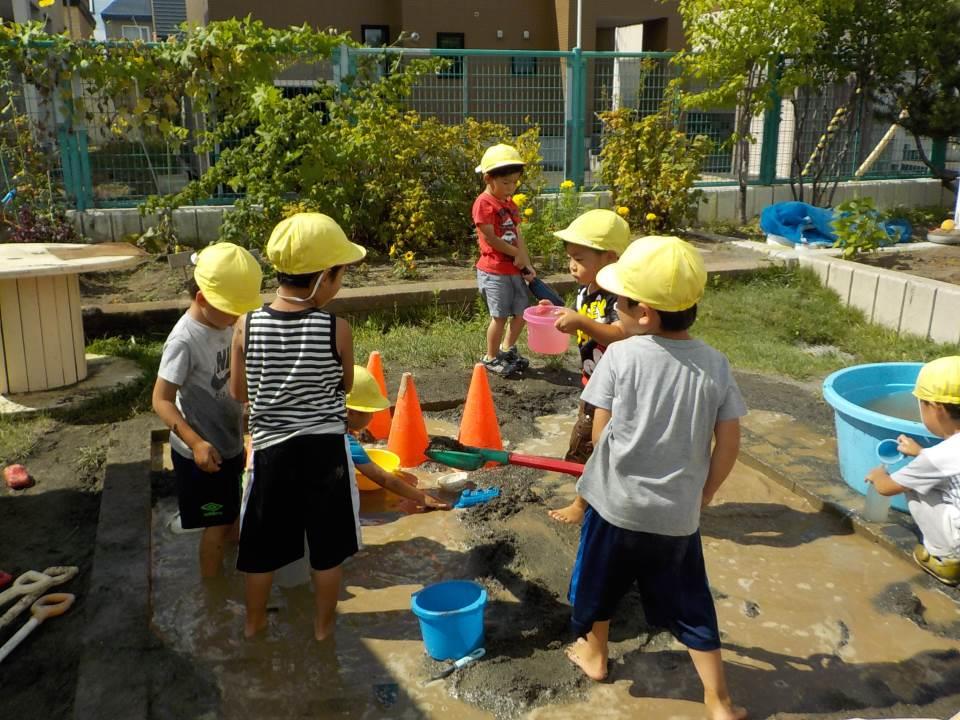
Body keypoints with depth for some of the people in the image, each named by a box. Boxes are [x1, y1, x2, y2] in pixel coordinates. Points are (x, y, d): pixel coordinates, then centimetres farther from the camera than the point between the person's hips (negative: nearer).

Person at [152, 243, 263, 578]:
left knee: (227, 519, 20)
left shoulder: (224, 326, 0)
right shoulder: (184, 340, -25)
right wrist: (195, 442, -35)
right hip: (203, 453, -8)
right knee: (218, 524, 4)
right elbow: (162, 400, -25)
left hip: (229, 443, 8)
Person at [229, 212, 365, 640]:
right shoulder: (337, 329, -15)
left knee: (263, 543, 20)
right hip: (326, 448, -1)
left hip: (271, 449, 2)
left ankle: (254, 622, 38)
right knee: (327, 545, 17)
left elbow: (238, 393, 2)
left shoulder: (247, 327, -10)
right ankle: (324, 624, 32)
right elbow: (345, 386, 1)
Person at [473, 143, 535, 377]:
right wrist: (517, 254, -8)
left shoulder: (510, 204, 13)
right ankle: (491, 358, 13)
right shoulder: (484, 203, -13)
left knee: (522, 312, 12)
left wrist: (527, 264, 0)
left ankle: (508, 350, 31)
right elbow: (491, 238, -17)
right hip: (494, 271, -8)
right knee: (500, 316, -4)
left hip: (514, 270, 8)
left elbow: (517, 235, 10)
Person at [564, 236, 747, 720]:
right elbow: (729, 444, -3)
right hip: (679, 513, 3)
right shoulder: (714, 364, -5)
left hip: (617, 503, -2)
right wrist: (703, 493, 12)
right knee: (689, 604, 18)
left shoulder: (620, 356, -15)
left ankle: (593, 653, 46)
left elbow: (601, 435, -9)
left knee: (600, 580, 24)